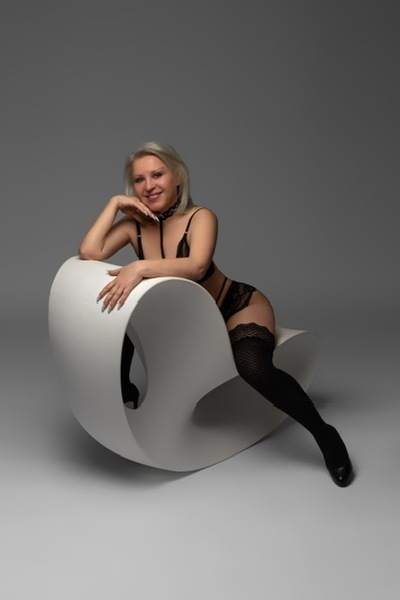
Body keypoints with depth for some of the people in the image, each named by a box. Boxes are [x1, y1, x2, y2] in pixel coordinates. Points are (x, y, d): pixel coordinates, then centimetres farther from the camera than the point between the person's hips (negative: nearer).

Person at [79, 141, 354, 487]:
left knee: (254, 369, -34)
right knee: (120, 318, -12)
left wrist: (140, 268, -52)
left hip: (238, 306, -5)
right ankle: (124, 392, 12)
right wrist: (114, 204, -21)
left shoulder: (200, 217, -23)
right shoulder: (134, 224, -9)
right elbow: (89, 254, -21)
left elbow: (196, 267, -42)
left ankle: (324, 435, -12)